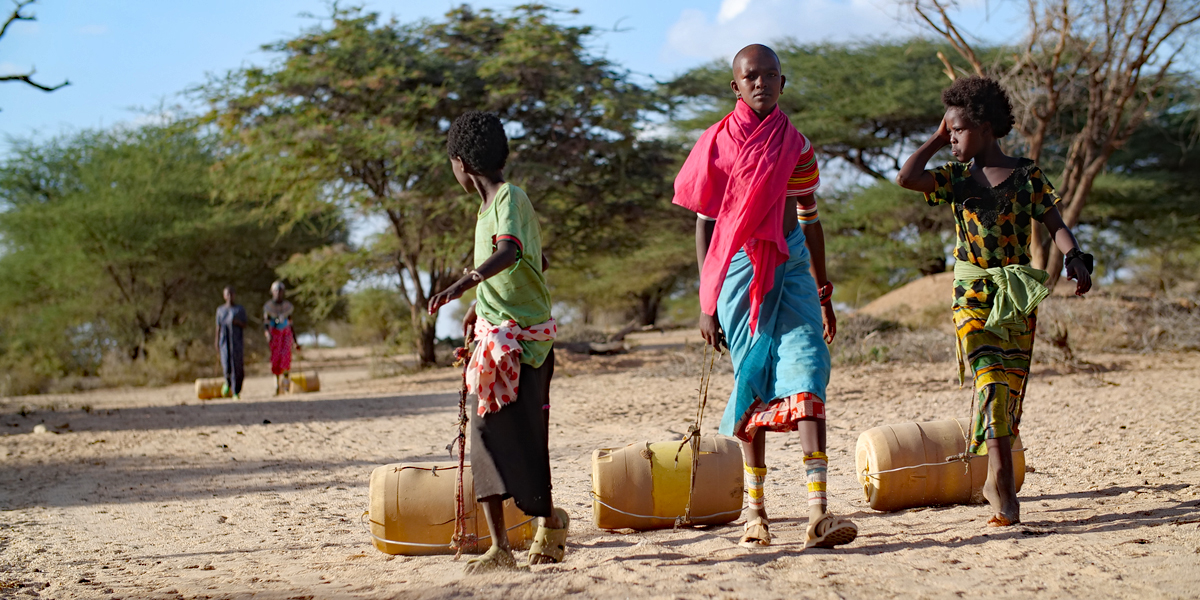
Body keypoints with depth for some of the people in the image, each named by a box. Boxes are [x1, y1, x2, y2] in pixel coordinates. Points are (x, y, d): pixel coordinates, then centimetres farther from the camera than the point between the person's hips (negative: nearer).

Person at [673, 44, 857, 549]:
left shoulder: (797, 146, 10)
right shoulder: (716, 144, 3)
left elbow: (810, 221, 16)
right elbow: (704, 224, 3)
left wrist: (823, 294, 16)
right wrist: (707, 303, -2)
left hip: (791, 267, 2)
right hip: (739, 269, -1)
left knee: (805, 371, -13)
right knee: (752, 383, 3)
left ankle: (818, 512, -21)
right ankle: (755, 512, 15)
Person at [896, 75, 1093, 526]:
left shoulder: (1026, 174, 4)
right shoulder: (956, 178, 7)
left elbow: (1054, 223, 2)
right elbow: (906, 177, -7)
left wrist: (1075, 260, -15)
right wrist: (936, 139, 3)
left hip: (1018, 293, 0)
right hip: (972, 291, 0)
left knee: (1011, 383, 2)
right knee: (990, 377, -16)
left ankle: (995, 480, 14)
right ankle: (1003, 477, -22)